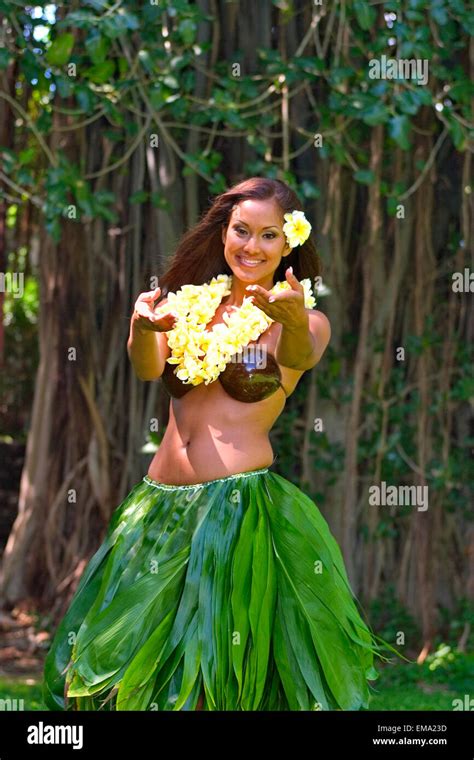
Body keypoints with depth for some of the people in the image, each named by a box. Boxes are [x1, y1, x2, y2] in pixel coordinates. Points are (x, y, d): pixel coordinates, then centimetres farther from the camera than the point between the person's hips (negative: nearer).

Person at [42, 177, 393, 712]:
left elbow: (298, 357, -22)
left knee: (218, 664, -3)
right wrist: (142, 327, -30)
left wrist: (293, 320, -46)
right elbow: (148, 368, -7)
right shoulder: (191, 305, 11)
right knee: (136, 658, 8)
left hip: (241, 506, -4)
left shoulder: (309, 322, 1)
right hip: (160, 503, 4)